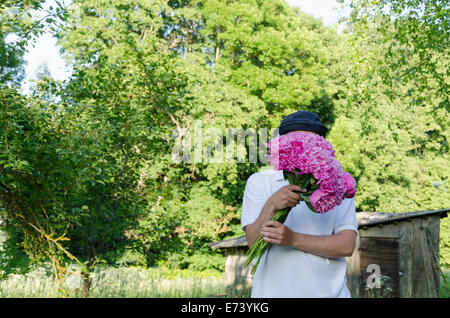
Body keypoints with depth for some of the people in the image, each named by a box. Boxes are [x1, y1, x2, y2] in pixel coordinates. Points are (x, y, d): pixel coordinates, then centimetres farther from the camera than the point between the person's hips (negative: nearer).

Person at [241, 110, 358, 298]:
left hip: (327, 291, 1)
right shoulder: (259, 182, 1)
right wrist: (271, 206, -24)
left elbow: (346, 245, -8)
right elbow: (253, 243, -8)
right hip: (272, 291, 0)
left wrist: (294, 239, -19)